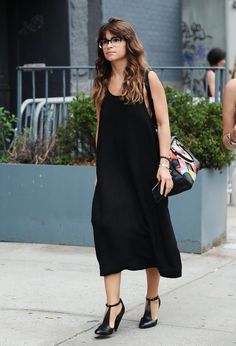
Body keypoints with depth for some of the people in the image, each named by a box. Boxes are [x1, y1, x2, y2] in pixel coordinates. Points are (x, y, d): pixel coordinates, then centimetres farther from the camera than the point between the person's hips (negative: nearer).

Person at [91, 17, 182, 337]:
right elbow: (101, 128, 13)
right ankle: (114, 305, -7)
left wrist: (163, 163, -13)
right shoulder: (102, 84, 9)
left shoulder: (147, 79, -2)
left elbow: (163, 123, -4)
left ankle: (153, 299, 24)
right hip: (111, 167, 3)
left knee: (149, 229, 7)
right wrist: (100, 170, 12)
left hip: (143, 165, -2)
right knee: (108, 226, -11)